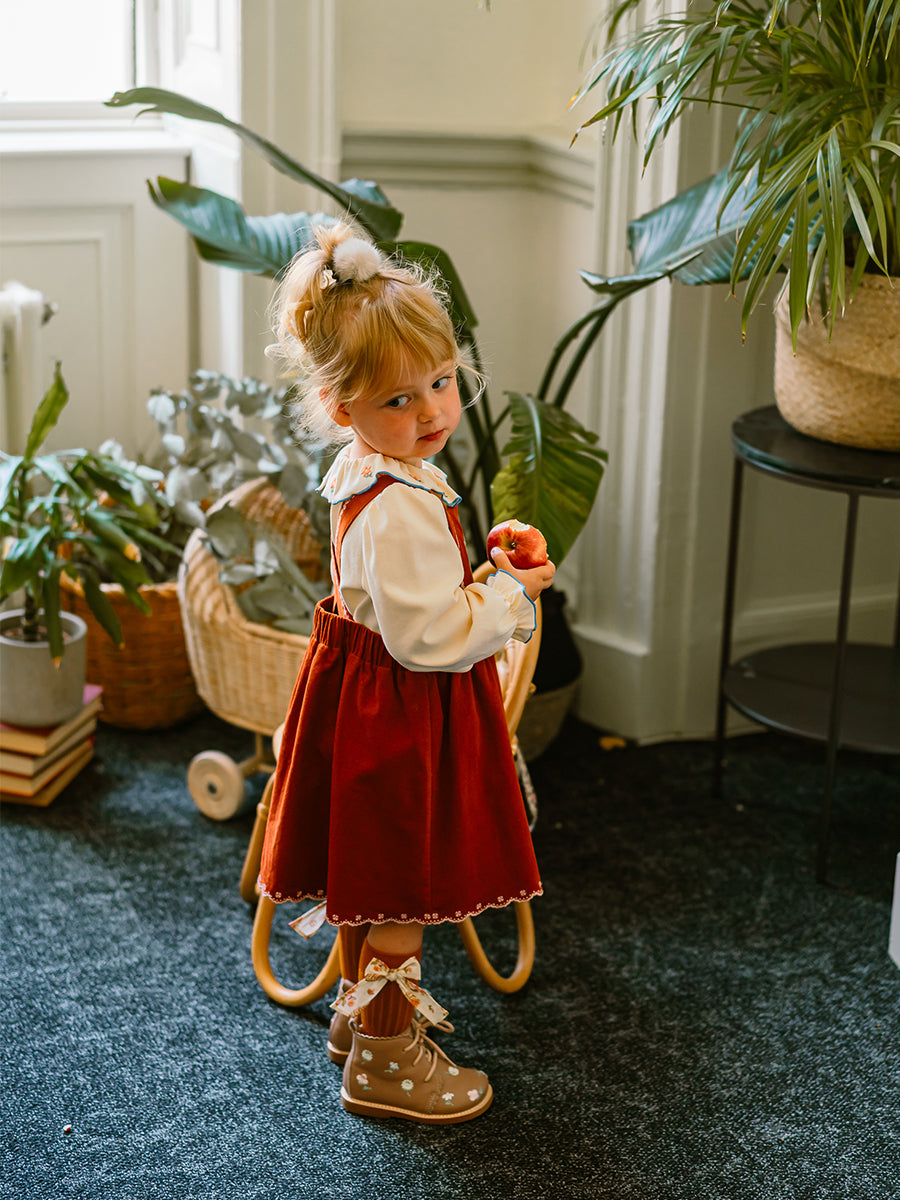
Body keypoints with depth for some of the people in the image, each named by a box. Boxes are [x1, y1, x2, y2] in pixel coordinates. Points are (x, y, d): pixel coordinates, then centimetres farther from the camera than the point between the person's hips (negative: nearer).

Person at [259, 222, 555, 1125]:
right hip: (401, 718, -10)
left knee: (375, 876, 26)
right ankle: (383, 1061, 20)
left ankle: (362, 1007, 45)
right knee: (403, 891, 5)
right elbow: (429, 637, -28)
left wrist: (484, 572, 7)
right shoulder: (402, 509, -29)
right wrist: (512, 594, -16)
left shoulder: (362, 472, 3)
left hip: (368, 699, 10)